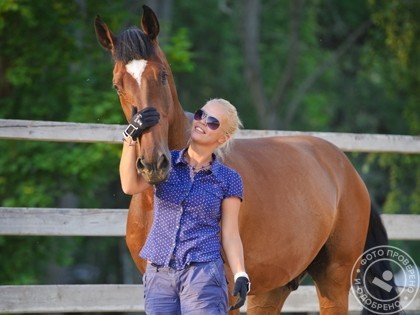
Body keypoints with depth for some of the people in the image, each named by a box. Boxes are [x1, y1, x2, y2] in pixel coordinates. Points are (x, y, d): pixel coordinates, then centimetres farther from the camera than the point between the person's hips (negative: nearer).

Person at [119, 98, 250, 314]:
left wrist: (241, 277, -15)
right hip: (158, 274, 3)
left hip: (202, 275, -3)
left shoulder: (228, 180, 1)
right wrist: (131, 138, -22)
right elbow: (131, 187, -11)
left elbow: (230, 235, 0)